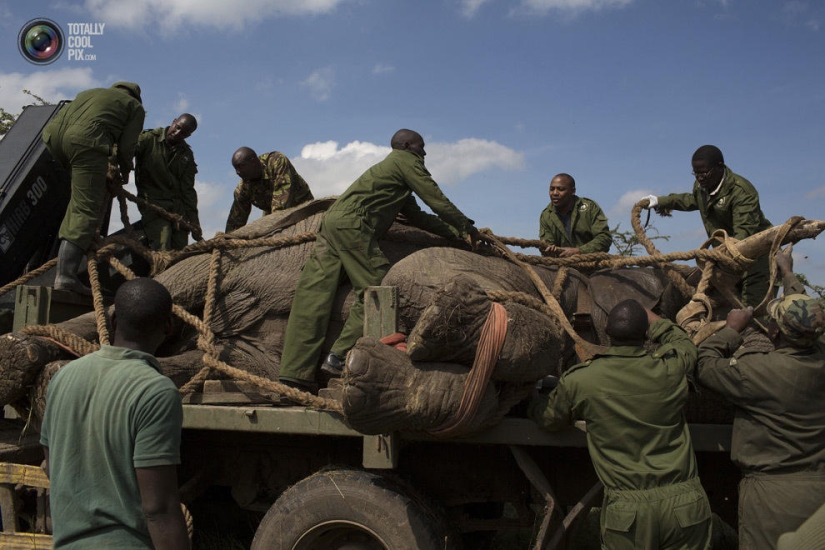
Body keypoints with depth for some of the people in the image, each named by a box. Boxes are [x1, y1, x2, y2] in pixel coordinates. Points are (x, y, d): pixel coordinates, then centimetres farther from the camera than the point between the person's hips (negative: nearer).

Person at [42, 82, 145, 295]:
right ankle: (65, 275, -17)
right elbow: (126, 146, 10)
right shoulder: (135, 106, 21)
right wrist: (125, 172, 28)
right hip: (85, 141, -6)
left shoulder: (90, 92, 37)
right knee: (86, 210, -9)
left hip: (54, 134, 6)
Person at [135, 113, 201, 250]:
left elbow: (188, 190, 13)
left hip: (178, 207, 5)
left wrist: (194, 221, 7)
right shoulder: (149, 139, 2)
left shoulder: (187, 155, 14)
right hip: (152, 202, -5)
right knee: (162, 251, -22)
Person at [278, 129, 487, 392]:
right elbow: (436, 200, 3)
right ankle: (340, 357, -10)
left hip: (330, 221, 9)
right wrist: (467, 227, 15)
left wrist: (455, 232, 32)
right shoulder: (406, 160, 7)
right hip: (352, 224, -9)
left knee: (313, 297, -1)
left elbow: (417, 216, 35)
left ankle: (294, 373, -4)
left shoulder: (391, 168, 35)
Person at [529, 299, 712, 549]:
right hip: (684, 505, 2)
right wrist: (653, 320, 36)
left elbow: (549, 418, 14)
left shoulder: (579, 380, -6)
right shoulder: (670, 367, -4)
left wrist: (530, 399, 35)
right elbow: (685, 344, 22)